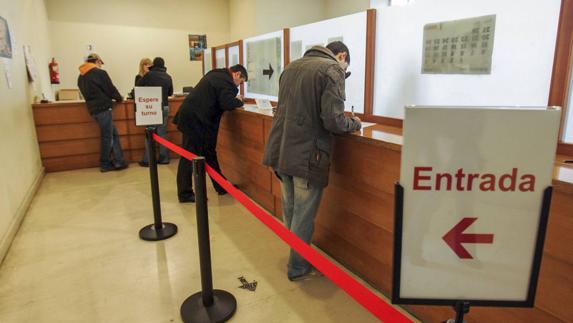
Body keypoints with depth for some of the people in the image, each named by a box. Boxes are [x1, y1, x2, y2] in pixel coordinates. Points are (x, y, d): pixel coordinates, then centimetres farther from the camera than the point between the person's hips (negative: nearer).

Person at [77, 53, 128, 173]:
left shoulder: (81, 77, 14)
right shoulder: (100, 73, -9)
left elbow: (86, 93, 17)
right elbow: (110, 89, -7)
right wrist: (119, 98, 11)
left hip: (93, 109, 8)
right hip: (103, 108, -8)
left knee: (113, 134, 12)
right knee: (107, 136, 1)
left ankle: (119, 161, 10)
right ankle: (105, 164, 8)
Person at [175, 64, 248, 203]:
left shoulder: (216, 74, 18)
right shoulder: (227, 82, -12)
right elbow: (227, 103, -24)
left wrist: (234, 99, 12)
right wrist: (239, 101, -5)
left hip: (190, 116, 10)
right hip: (195, 120, -10)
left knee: (209, 154, 15)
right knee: (190, 156, -2)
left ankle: (221, 186, 26)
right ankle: (185, 194, 8)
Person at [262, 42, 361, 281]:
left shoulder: (291, 67, 15)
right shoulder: (332, 69, -8)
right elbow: (333, 120, -18)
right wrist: (354, 124, 4)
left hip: (281, 151, 8)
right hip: (307, 155, -7)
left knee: (289, 210, 21)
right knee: (303, 215, 8)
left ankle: (295, 255, 40)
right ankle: (298, 268, 25)